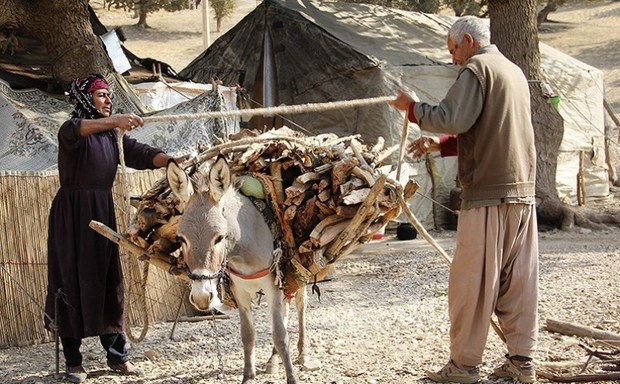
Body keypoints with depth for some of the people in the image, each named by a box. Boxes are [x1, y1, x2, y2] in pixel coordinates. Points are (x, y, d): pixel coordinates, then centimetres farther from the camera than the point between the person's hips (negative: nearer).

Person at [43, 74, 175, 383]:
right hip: (73, 211, -6)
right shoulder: (71, 129, -7)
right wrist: (113, 120, -48)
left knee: (108, 280, 7)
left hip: (103, 210, 6)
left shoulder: (112, 134, 13)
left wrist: (172, 162, -19)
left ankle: (116, 354, 13)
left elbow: (140, 154, -1)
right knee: (73, 280, -3)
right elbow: (77, 130, -32)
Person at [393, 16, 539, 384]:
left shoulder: (477, 68, -6)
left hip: (487, 192, -8)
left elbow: (451, 119, -17)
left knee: (471, 281, -3)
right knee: (520, 278, 8)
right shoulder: (515, 71, 21)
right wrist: (441, 144, 19)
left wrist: (413, 108, -2)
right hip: (523, 190, 8)